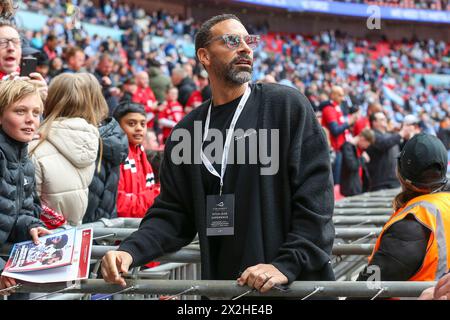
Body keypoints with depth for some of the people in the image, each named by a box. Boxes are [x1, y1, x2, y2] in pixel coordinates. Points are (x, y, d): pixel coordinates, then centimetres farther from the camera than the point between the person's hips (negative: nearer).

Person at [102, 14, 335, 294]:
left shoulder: (288, 106, -3)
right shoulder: (187, 131, 9)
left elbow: (315, 194, -10)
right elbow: (172, 213, 7)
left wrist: (287, 264, -20)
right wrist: (130, 251, -11)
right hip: (221, 284, 4)